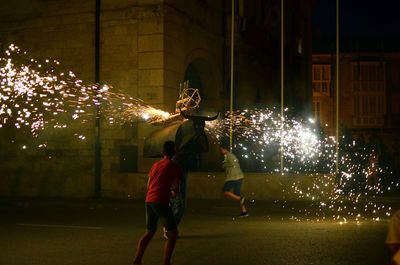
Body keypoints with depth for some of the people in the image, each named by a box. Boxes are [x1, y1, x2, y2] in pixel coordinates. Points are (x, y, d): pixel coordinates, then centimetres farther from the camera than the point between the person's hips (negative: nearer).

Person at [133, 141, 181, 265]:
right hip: (161, 202, -7)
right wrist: (173, 193, 17)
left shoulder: (156, 165, 17)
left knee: (149, 232, 20)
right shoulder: (174, 167, -1)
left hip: (149, 201, 7)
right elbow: (176, 189, -6)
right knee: (173, 233, 3)